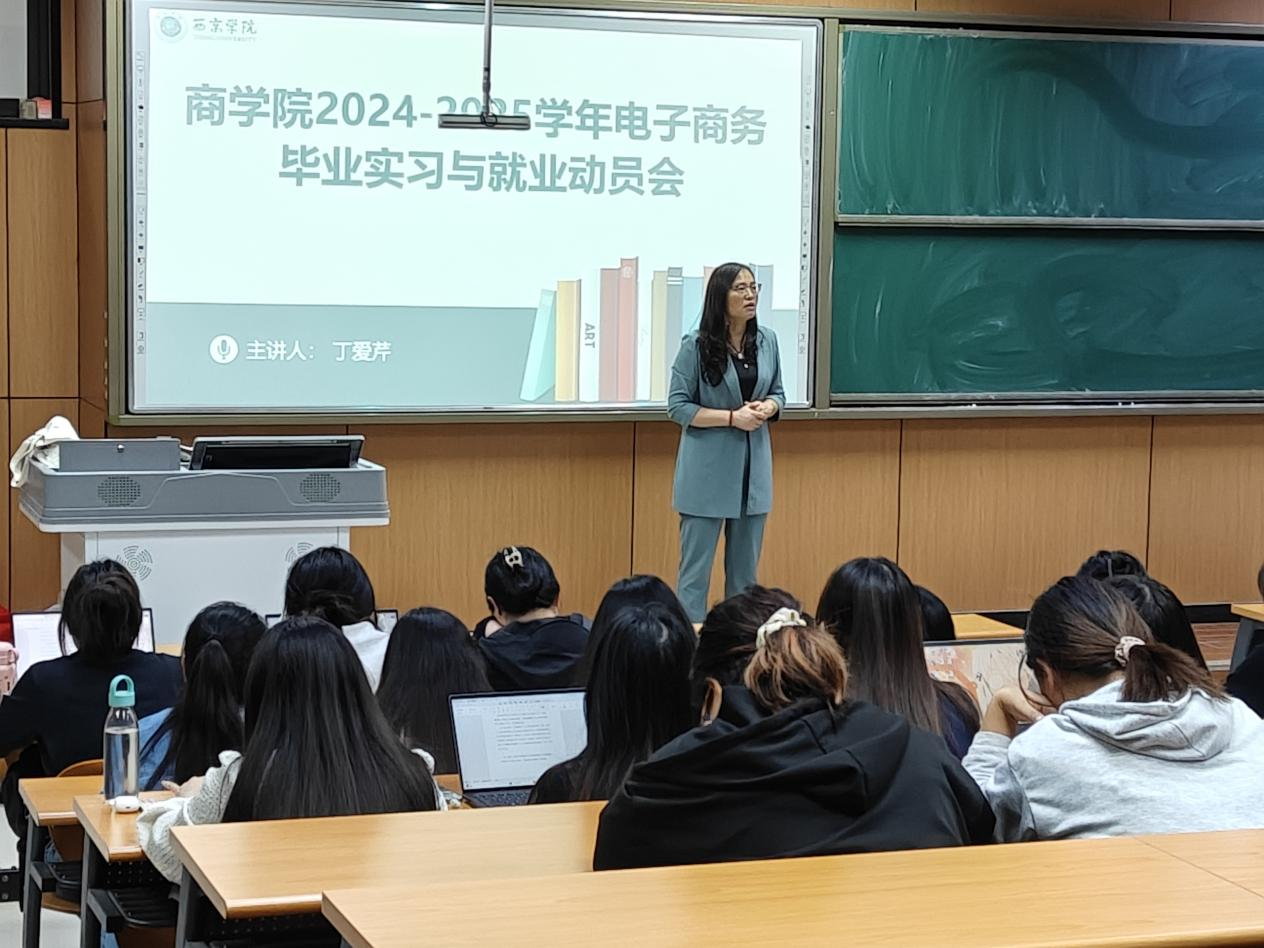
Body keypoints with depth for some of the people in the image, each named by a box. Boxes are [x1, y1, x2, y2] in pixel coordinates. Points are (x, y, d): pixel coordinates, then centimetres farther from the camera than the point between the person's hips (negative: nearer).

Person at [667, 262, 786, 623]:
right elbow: (677, 406, -8)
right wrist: (733, 418, -16)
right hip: (708, 468, -5)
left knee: (745, 566, 11)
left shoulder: (767, 341, 5)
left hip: (753, 466, 5)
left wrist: (768, 407, -8)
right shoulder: (697, 346, -9)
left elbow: (778, 393, 16)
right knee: (696, 565, -1)